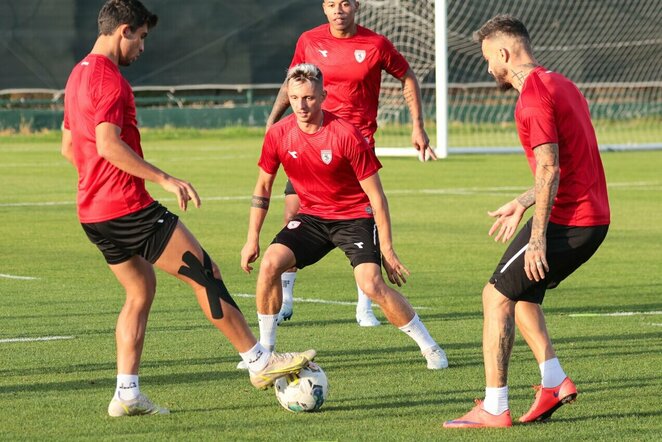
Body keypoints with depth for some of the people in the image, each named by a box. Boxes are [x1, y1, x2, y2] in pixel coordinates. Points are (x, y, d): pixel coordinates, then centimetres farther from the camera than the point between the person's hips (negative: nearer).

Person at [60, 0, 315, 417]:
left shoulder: (79, 75, 16)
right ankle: (260, 362, 0)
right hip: (127, 207, -10)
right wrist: (163, 178, -24)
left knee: (142, 290, 17)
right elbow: (108, 144, -25)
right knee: (205, 272, -4)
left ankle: (127, 394, 9)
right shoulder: (110, 79, -15)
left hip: (94, 211, 10)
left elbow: (69, 147, 23)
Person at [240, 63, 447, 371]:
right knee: (270, 262, -19)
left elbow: (376, 196, -14)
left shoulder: (346, 135, -20)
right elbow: (263, 187, 8)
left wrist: (386, 249, -14)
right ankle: (264, 351, -4)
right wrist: (252, 238, 4)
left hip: (355, 217, -4)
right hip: (311, 216, 4)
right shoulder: (278, 134, -9)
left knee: (371, 285, -23)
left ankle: (429, 346, -4)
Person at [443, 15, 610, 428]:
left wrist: (538, 238, -22)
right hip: (594, 219, 10)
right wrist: (522, 204, 27)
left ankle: (494, 408, -3)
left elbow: (550, 170, -22)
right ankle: (554, 382, 15)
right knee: (521, 292, 23)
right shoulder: (559, 84, 16)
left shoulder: (533, 97, -16)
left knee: (497, 297, -3)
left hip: (566, 220, -10)